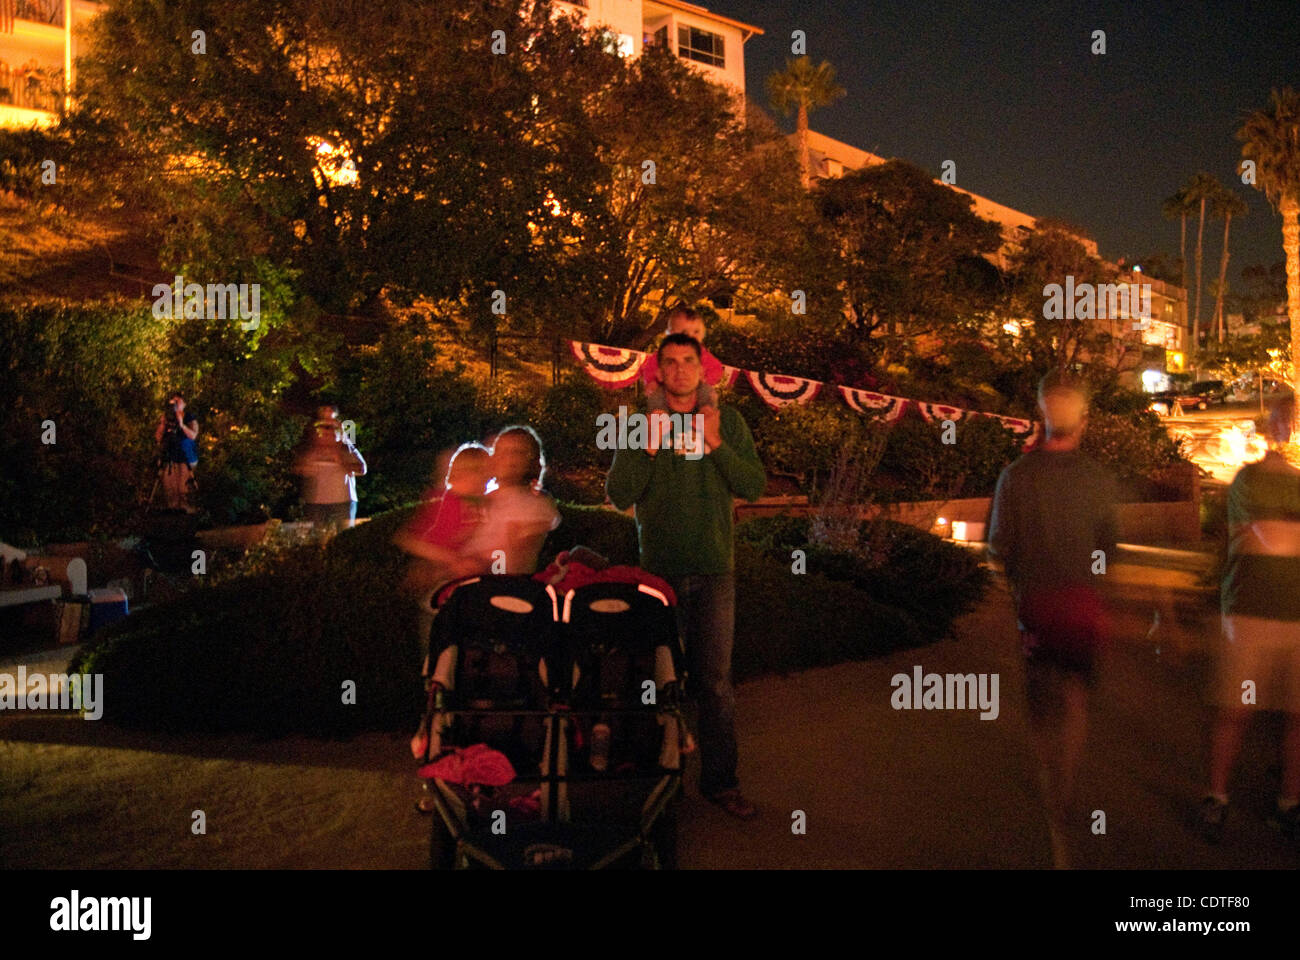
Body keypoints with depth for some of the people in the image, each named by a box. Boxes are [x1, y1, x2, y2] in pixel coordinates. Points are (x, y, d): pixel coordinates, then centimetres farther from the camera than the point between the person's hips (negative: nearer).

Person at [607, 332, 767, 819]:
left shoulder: (728, 421, 6)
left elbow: (754, 487, -1)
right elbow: (619, 495, -2)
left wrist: (716, 444, -12)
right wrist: (649, 446, -14)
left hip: (714, 569, 1)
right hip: (658, 569, 0)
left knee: (715, 680, 3)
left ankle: (720, 781, 13)